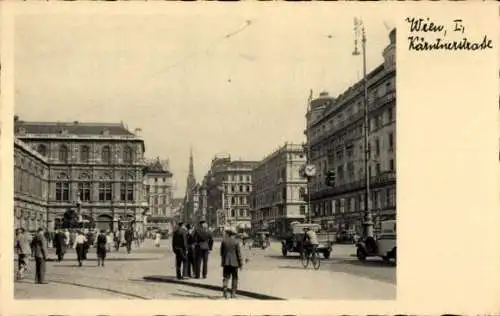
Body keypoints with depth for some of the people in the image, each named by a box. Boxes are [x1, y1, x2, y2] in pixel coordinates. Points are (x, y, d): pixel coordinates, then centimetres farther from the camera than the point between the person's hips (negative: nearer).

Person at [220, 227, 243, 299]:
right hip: (234, 262, -2)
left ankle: (224, 288, -19)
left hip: (226, 261, 2)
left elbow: (221, 252, 6)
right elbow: (239, 253, -6)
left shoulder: (224, 241, 0)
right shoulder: (236, 242, -7)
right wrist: (241, 263, 1)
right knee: (234, 278, 10)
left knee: (226, 276, 6)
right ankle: (233, 293, 9)